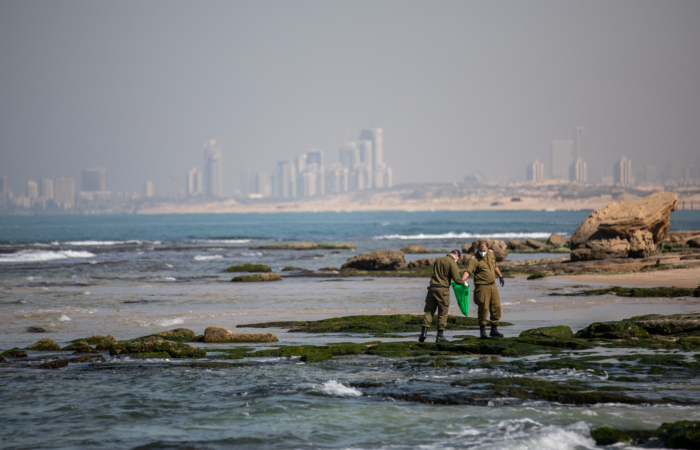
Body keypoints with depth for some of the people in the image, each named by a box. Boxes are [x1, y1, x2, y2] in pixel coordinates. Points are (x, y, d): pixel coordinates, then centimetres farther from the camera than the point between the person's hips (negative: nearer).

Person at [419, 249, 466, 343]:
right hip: (443, 289, -5)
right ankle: (440, 336, 2)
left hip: (433, 287, 5)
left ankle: (424, 332, -7)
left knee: (429, 311, 7)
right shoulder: (452, 263, -6)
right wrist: (463, 283, 8)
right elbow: (456, 279, -11)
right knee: (443, 313, 3)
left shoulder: (438, 260, 15)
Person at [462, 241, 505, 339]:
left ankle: (494, 330, 17)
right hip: (482, 287, -6)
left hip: (493, 286, 6)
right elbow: (468, 271, -25)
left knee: (496, 307, 7)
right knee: (483, 309, -7)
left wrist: (500, 276, 30)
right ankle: (482, 331, 2)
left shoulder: (491, 254, 7)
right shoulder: (475, 259, -13)